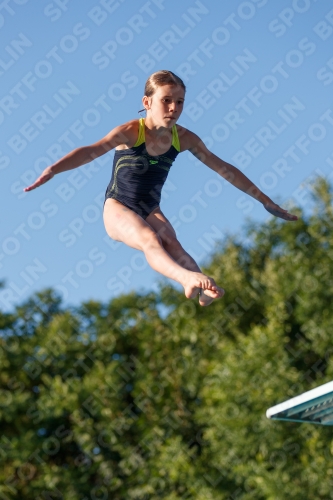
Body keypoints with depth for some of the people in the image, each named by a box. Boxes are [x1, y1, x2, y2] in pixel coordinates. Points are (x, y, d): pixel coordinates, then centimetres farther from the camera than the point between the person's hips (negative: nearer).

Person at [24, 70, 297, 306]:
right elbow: (93, 150, -32)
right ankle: (188, 276, -64)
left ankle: (200, 289, -58)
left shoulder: (184, 139, -3)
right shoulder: (130, 132, -16)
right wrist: (53, 169, -51)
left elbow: (225, 169, 4)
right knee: (149, 238, -35)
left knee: (171, 243, -29)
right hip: (118, 209, -4)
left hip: (150, 211, 4)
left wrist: (265, 201, 8)